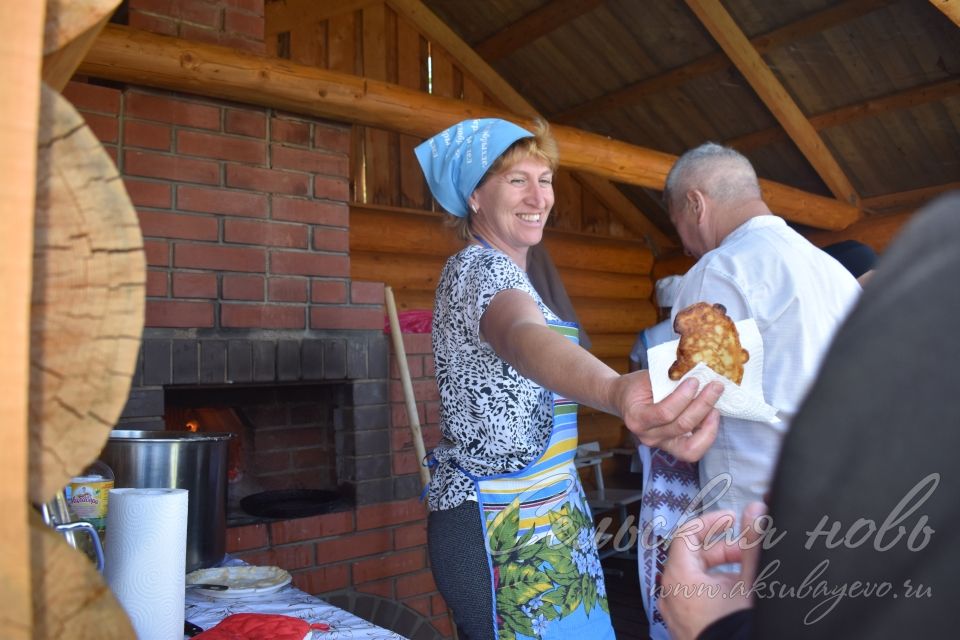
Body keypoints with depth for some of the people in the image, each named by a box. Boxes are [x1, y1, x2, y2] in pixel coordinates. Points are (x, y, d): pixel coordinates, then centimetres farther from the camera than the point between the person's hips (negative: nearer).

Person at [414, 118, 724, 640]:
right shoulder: (482, 265, -17)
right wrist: (616, 392, -61)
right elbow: (525, 338, -41)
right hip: (505, 525, -10)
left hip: (538, 513, 10)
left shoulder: (486, 267, 14)